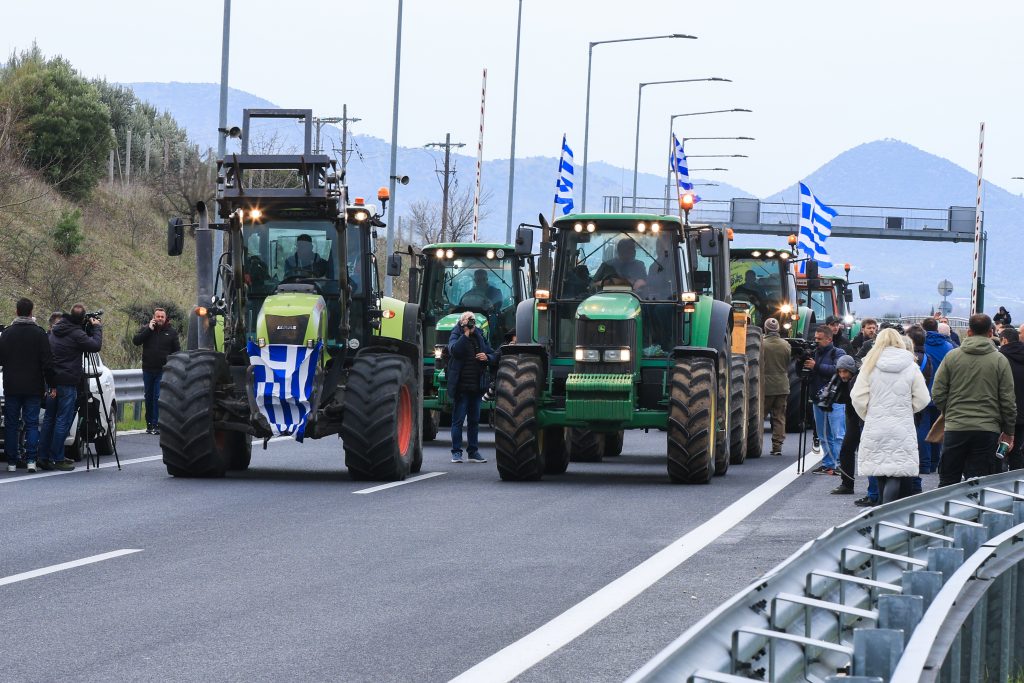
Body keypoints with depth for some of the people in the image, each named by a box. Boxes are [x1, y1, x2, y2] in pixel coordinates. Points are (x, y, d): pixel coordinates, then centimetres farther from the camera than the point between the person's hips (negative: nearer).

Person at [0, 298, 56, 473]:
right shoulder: (39, 333, -5)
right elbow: (47, 362, -6)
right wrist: (51, 384, 0)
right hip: (33, 387, -1)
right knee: (32, 423, 3)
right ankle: (31, 460, -6)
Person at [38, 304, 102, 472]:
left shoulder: (57, 329, 10)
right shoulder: (76, 334, -17)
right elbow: (95, 345, -16)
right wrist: (97, 327, -2)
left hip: (52, 381, 8)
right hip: (67, 382, -8)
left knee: (49, 419, 12)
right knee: (63, 421, -4)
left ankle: (44, 457, 13)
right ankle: (57, 459, -4)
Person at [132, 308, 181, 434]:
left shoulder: (171, 332, 4)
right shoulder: (145, 329, 5)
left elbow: (177, 351, 7)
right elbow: (135, 341, -9)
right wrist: (149, 330, -14)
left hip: (163, 371, -2)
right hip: (148, 370, 2)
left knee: (158, 397, -11)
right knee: (149, 397, 9)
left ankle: (156, 425, -12)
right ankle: (149, 424, 18)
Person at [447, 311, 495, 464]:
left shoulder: (480, 337, 12)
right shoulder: (456, 336, -2)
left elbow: (493, 355, 18)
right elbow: (454, 350, -24)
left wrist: (487, 357, -5)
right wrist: (466, 334, -22)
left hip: (476, 386, 5)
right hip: (461, 386, -5)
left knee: (474, 420, 10)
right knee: (458, 419, -3)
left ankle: (473, 452, 17)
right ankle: (456, 452, 1)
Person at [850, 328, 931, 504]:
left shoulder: (870, 366, 0)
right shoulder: (911, 367, -2)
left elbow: (858, 398, -3)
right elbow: (922, 399, -2)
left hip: (875, 428, 2)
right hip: (902, 429, -2)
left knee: (882, 475, 13)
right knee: (898, 475, -4)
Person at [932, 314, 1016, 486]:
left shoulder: (952, 356, 0)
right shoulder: (1000, 360, -2)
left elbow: (937, 394, 0)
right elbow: (1008, 401, -1)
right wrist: (1009, 431, 11)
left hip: (955, 428, 1)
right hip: (988, 430, -1)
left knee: (948, 482, 9)